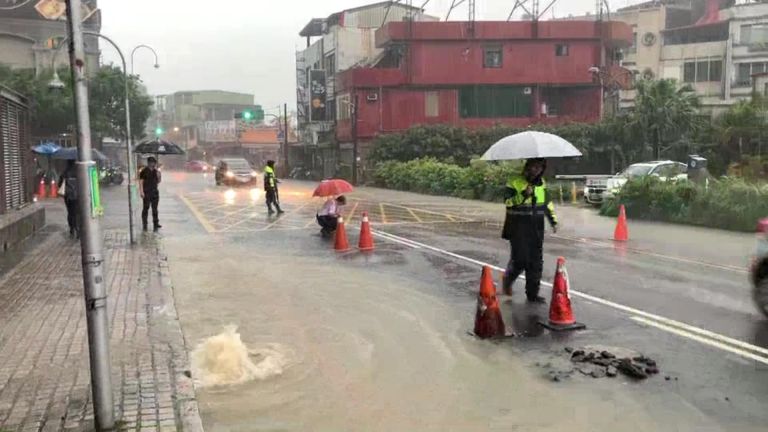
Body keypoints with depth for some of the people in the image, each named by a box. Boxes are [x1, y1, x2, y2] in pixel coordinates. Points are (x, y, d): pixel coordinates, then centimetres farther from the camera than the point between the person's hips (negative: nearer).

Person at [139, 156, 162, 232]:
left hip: (155, 192, 5)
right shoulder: (144, 171, -5)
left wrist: (158, 174, -3)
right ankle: (144, 225, 6)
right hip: (147, 193, -5)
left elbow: (159, 181, 13)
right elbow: (141, 182, -7)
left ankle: (156, 224, 14)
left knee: (155, 209, 8)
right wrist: (141, 192, -16)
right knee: (146, 208, 0)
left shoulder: (155, 171, 10)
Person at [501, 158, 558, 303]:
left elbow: (547, 203, 23)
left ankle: (532, 294, 14)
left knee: (536, 263, 4)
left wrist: (553, 221, 20)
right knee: (519, 260, -6)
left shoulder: (542, 184, 12)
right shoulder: (515, 182, -7)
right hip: (518, 230, -5)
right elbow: (508, 201, -16)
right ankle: (507, 280, 25)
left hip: (536, 230, 5)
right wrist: (523, 195, -28)